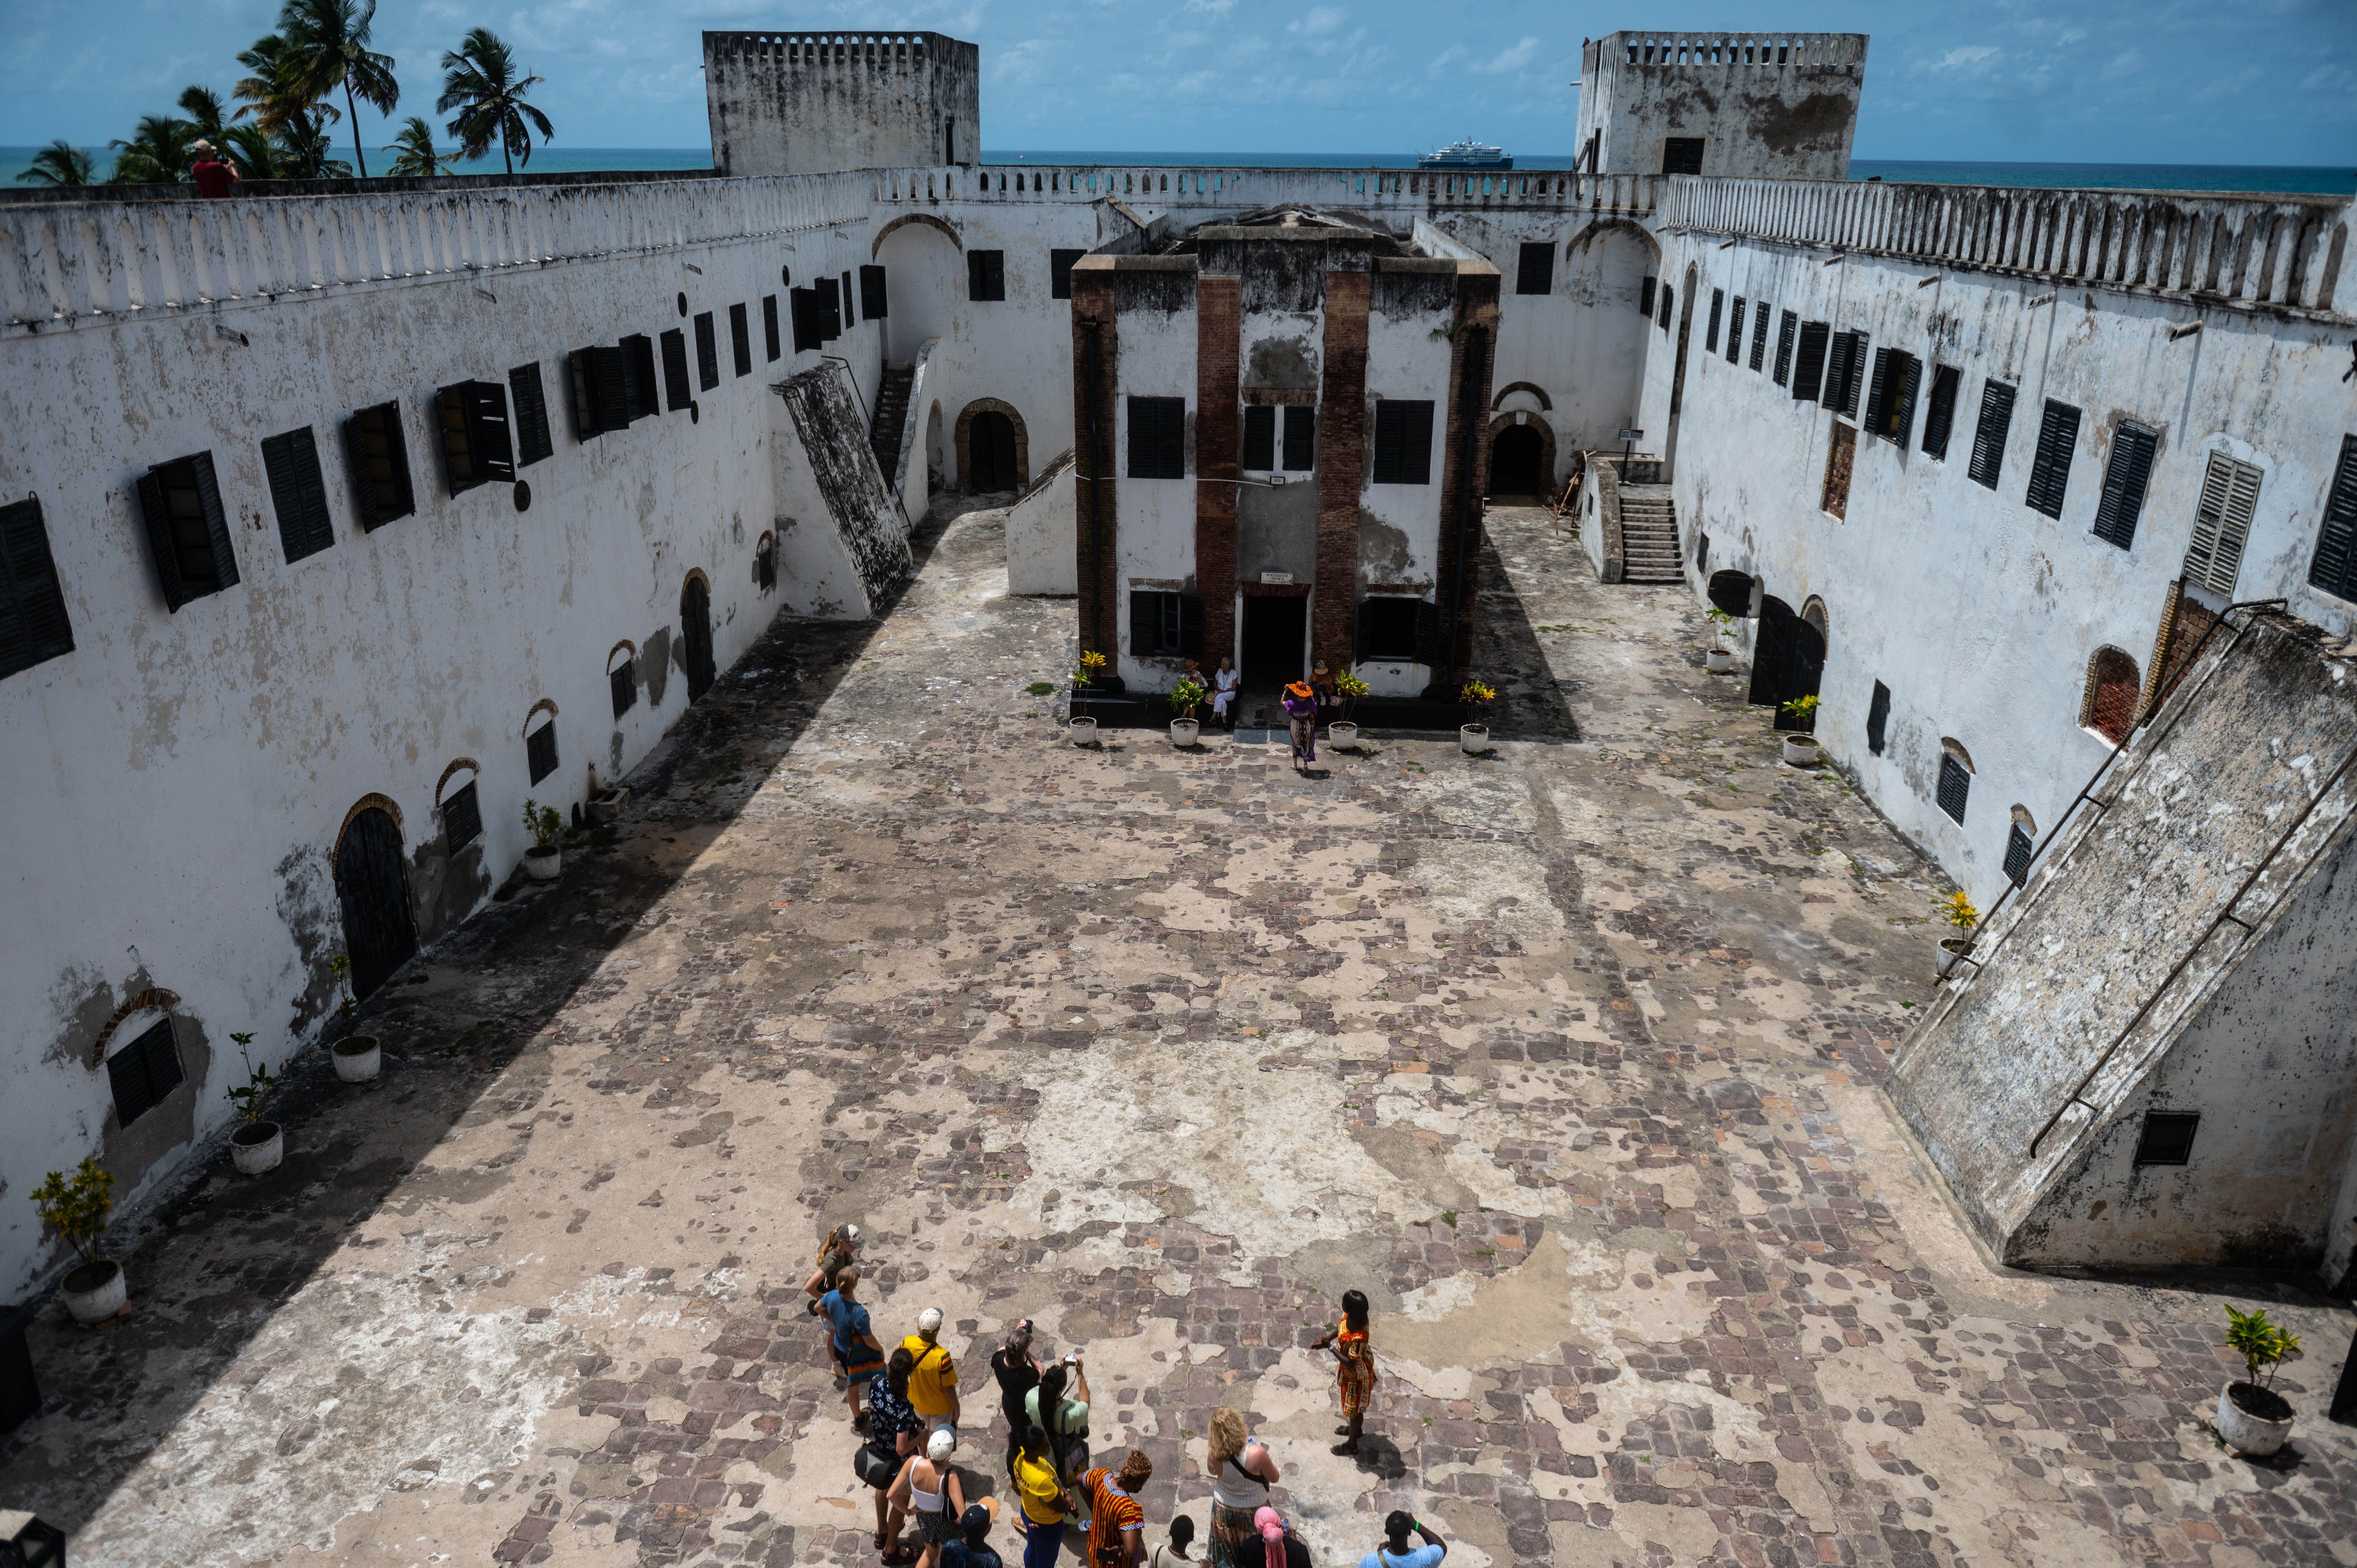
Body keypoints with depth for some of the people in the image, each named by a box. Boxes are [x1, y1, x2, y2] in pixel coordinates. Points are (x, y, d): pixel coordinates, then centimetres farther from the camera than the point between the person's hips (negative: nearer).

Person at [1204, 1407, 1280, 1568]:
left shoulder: (1215, 1455, -26)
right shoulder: (1257, 1454, -36)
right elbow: (1275, 1478, -18)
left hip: (1224, 1510, 2)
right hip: (1253, 1510, -2)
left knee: (1228, 1551, 28)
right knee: (1255, 1550, 26)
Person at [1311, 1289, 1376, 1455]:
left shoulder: (1358, 1338, -43)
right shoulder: (1350, 1317, -20)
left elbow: (1350, 1363, -32)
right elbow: (1339, 1328, 0)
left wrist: (1330, 1348, -30)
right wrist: (1325, 1340, -14)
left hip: (1356, 1374, -8)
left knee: (1354, 1407, 17)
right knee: (1350, 1403, 32)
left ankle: (1352, 1444, 41)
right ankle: (1356, 1429, 58)